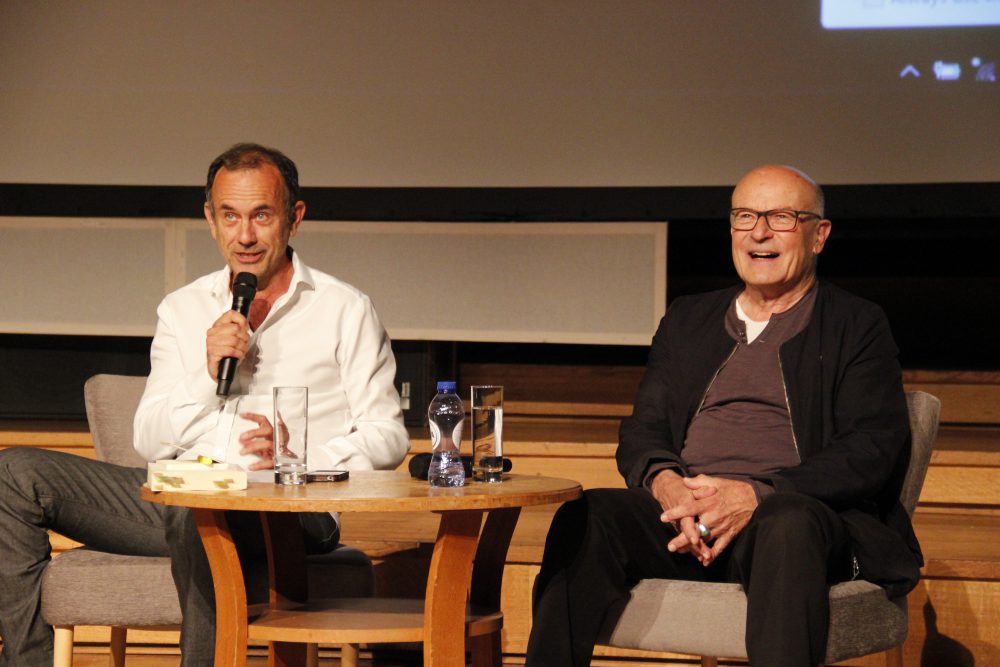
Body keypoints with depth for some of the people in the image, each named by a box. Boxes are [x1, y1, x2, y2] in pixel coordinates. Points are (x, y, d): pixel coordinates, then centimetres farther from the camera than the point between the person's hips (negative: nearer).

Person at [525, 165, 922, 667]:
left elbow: (875, 450, -2)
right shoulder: (687, 319, 25)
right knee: (584, 519, -27)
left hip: (804, 516, -3)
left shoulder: (857, 325, 11)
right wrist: (665, 482, -8)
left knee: (787, 523, -39)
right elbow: (641, 433, 18)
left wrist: (757, 494, -16)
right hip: (684, 513, 3)